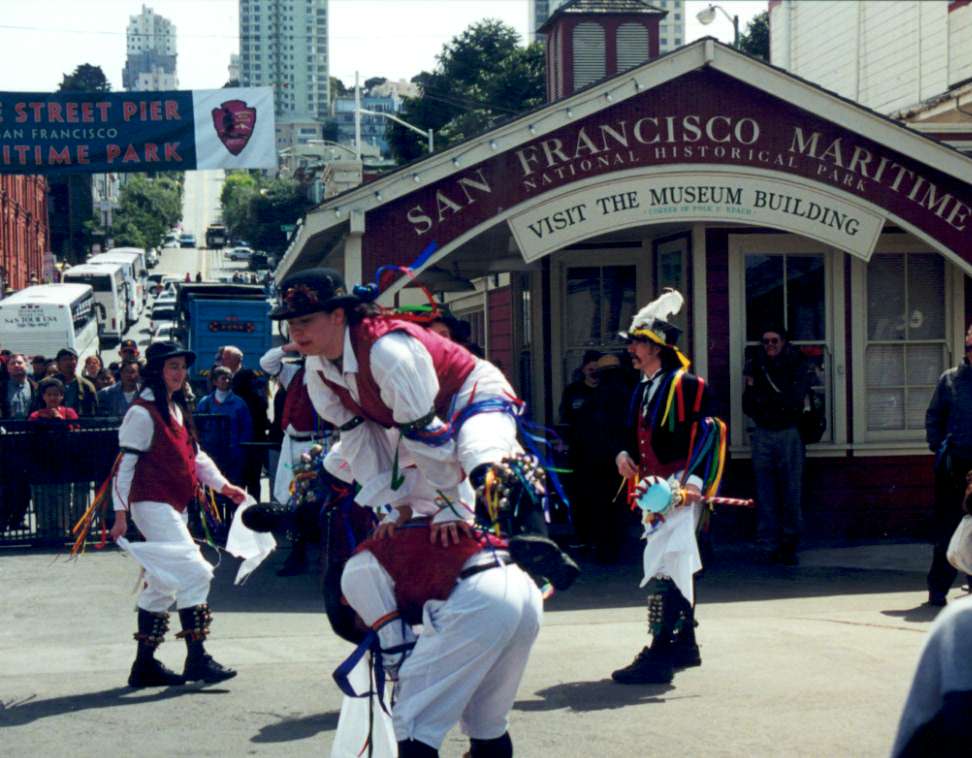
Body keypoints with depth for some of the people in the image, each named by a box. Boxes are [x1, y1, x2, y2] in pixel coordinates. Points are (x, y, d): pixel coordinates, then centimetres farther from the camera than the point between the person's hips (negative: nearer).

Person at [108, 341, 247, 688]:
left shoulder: (177, 409, 16)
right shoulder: (142, 412, -11)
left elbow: (195, 455, 20)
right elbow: (124, 463, -12)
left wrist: (224, 486, 9)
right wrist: (121, 513, -15)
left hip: (175, 505, 10)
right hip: (152, 504, -10)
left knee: (162, 584, 12)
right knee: (193, 572, -16)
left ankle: (145, 665, 18)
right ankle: (197, 659, -13)